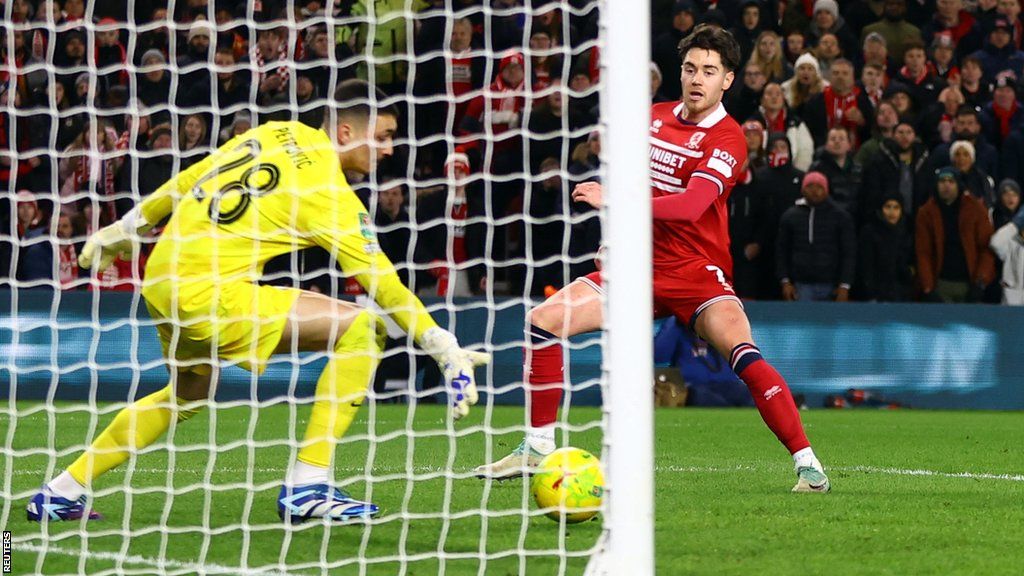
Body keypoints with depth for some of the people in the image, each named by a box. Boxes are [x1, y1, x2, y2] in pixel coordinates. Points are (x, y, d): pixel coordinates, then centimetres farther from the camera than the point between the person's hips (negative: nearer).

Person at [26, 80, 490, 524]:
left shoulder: (279, 133, 11)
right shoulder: (329, 194, -10)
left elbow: (188, 180, 20)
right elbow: (382, 283, -11)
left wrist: (128, 227, 32)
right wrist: (446, 349, -9)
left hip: (162, 279, 9)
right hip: (212, 294, -9)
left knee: (187, 393, 33)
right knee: (360, 327, -11)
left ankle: (61, 494, 36)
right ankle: (307, 487, -10)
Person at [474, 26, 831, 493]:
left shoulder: (726, 138, -12)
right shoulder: (654, 117, 9)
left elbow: (691, 205, -27)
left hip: (696, 271, -6)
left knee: (742, 353, -29)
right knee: (542, 322, -6)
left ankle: (807, 462, -24)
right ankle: (538, 447, 5)